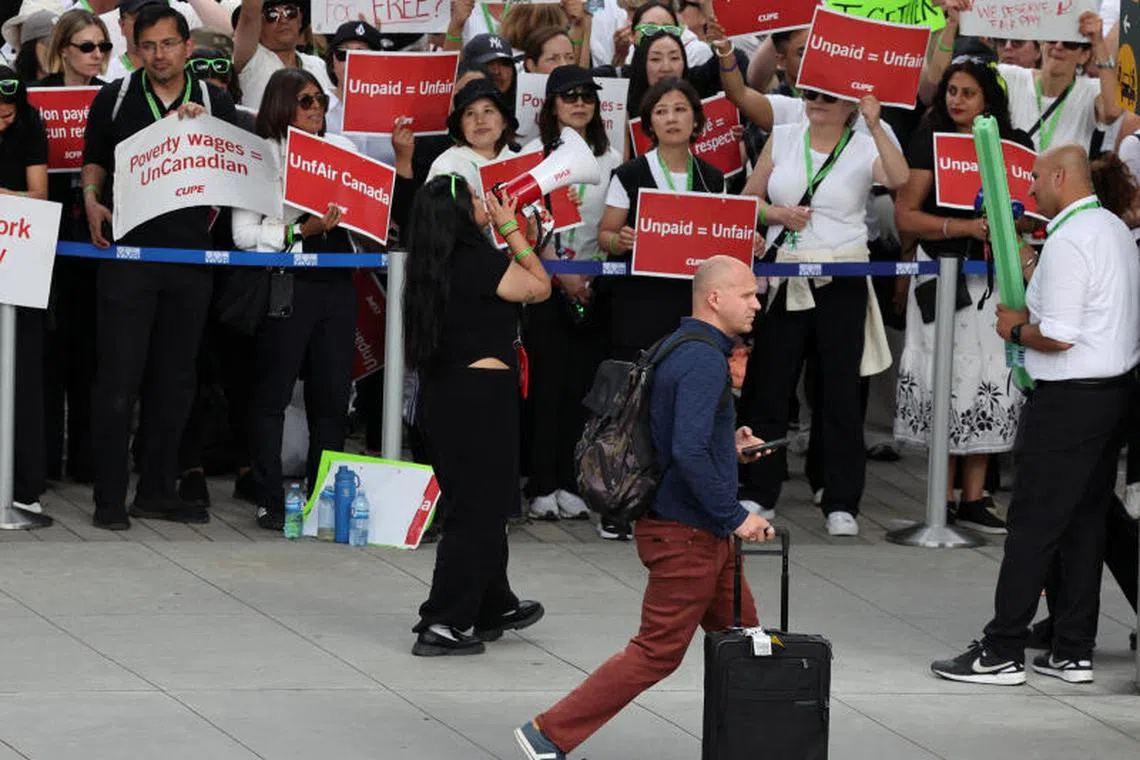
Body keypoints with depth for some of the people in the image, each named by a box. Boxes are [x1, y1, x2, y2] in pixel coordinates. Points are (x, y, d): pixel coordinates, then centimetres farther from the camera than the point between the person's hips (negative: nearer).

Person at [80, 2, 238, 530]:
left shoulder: (215, 104, 8)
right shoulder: (115, 100, 5)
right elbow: (94, 161, 13)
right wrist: (92, 200, -7)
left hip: (190, 254, 2)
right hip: (127, 250, -2)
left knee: (174, 381, 8)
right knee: (118, 378, -5)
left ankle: (156, 490, 17)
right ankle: (110, 499, -2)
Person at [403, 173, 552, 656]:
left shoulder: (431, 268, 7)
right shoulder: (481, 262, -17)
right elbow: (540, 287, -2)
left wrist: (501, 231, 20)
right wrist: (511, 228, 1)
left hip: (441, 394, 9)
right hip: (482, 394, -9)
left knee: (480, 507, 22)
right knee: (477, 512, -1)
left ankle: (493, 609, 36)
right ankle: (442, 625, -1)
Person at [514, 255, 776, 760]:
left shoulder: (679, 349, 12)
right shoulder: (704, 360, -20)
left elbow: (672, 435, 22)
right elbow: (689, 451, -30)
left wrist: (728, 447, 15)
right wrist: (736, 516, -24)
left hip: (704, 533, 11)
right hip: (685, 533, -11)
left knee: (741, 639, 15)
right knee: (658, 652, -4)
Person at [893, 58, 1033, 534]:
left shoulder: (1015, 146, 9)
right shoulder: (929, 142, 1)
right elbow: (906, 215, -5)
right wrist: (966, 227, -15)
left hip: (996, 278, 3)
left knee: (991, 384, 1)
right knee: (946, 380, -4)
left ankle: (974, 498, 7)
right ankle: (944, 498, 3)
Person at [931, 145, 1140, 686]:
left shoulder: (1069, 241, -18)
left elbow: (1058, 336, -23)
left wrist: (1016, 329, -5)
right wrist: (1033, 314, 15)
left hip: (1069, 401, -10)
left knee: (1032, 525, -6)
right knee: (1086, 523, 12)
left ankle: (1002, 653, -3)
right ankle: (1073, 652, 15)